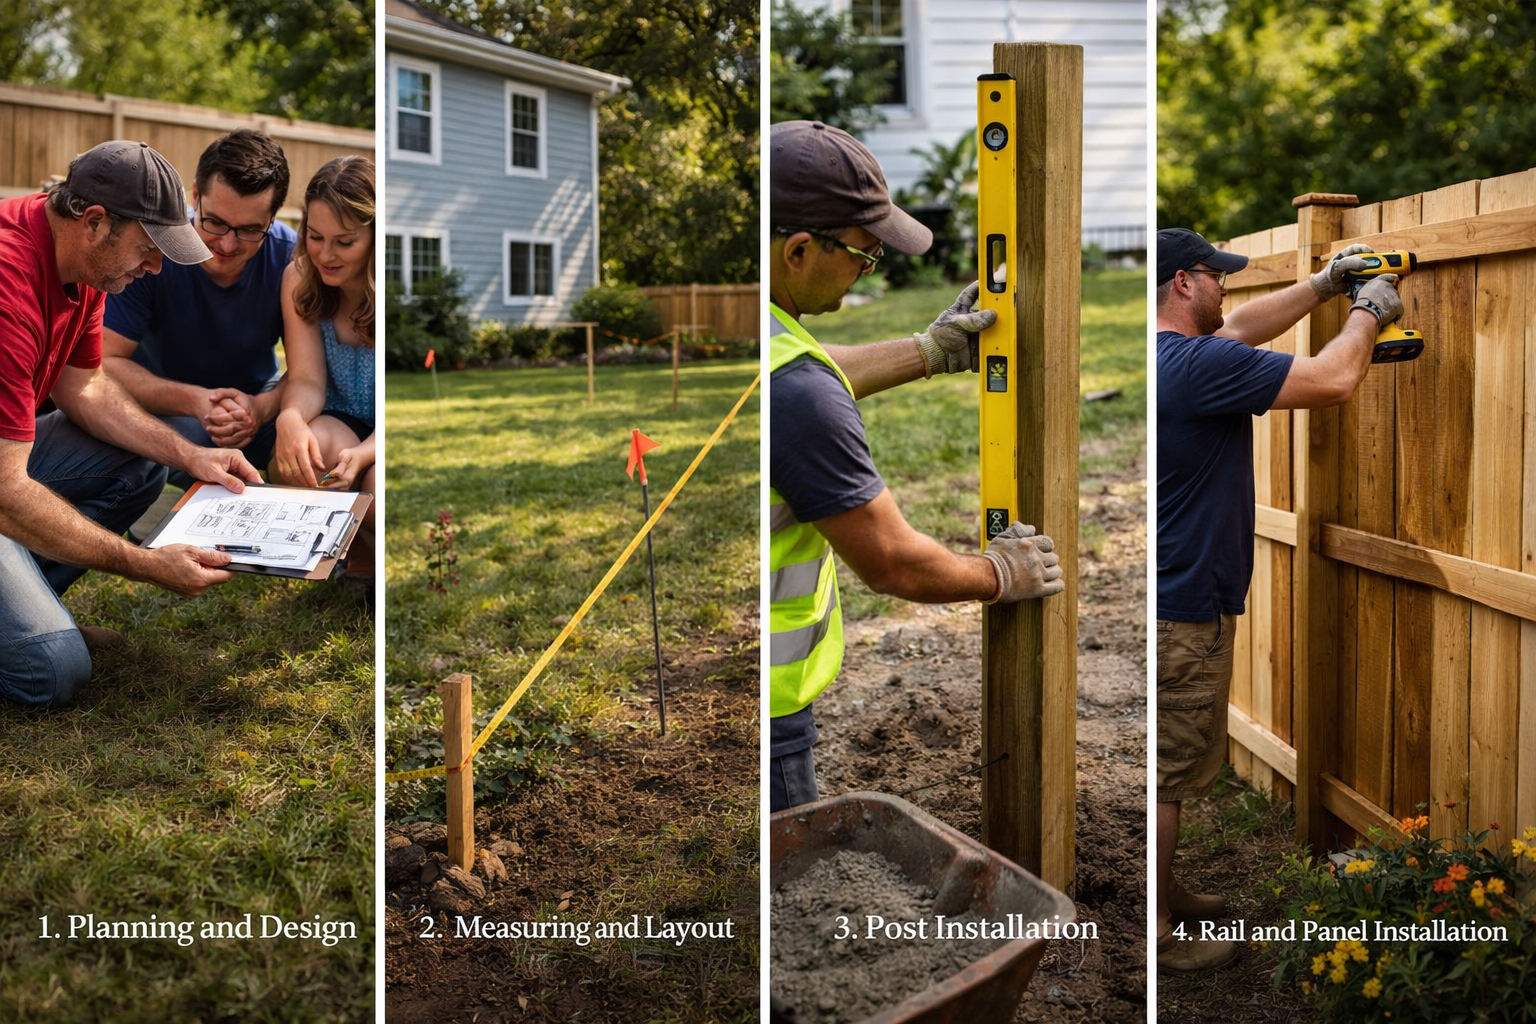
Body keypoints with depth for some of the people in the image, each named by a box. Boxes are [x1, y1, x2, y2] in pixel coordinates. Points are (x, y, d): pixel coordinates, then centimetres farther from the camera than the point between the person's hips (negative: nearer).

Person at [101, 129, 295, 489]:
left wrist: (263, 407, -34)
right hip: (164, 404, -2)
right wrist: (195, 401, -37)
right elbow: (101, 363, -23)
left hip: (257, 402, 2)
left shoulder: (291, 256, -17)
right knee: (188, 434, -37)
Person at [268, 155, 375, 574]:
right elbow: (307, 379, -11)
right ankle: (353, 555, -8)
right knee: (313, 443, -34)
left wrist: (362, 455, -38)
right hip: (338, 425, 3)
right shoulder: (299, 278, -4)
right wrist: (291, 418, -37)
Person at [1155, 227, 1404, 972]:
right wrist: (1368, 311, -2)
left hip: (1177, 597, 10)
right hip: (1183, 610, -10)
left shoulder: (1175, 351, 7)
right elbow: (1333, 380, -20)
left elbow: (1241, 325, 25)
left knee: (1172, 765, 21)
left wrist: (1324, 285, 24)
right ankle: (1154, 936, 12)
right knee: (1168, 775, 1)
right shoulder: (1198, 365, -23)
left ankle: (1164, 893, 35)